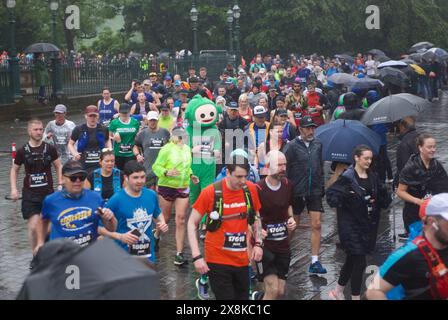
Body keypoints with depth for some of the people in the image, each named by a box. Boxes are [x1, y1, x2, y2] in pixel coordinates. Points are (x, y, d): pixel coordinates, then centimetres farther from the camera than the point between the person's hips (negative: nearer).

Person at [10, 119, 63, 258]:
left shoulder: (50, 149, -1)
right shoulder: (22, 151, -1)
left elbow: (58, 167, 8)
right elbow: (14, 170, 9)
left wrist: (60, 185, -1)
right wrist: (14, 189, 0)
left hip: (48, 193, 1)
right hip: (29, 194, -1)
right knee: (33, 226, -7)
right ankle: (36, 256, 8)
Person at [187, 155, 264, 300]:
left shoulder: (250, 189, -4)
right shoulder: (210, 192, -14)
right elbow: (192, 223, -7)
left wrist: (258, 243, 2)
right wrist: (197, 256, -15)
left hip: (242, 260, 4)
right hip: (218, 260, -4)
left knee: (243, 296, 14)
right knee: (226, 296, -2)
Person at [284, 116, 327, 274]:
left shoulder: (317, 144, 6)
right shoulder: (292, 146, -8)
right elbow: (284, 168, -9)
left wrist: (321, 186, 11)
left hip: (314, 191, 3)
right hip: (297, 191, -3)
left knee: (316, 225, -3)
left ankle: (315, 262, 1)